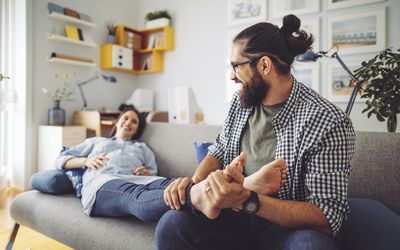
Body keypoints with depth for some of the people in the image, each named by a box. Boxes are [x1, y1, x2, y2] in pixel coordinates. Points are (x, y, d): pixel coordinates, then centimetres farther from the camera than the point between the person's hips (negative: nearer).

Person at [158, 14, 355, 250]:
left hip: (290, 225, -3)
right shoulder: (242, 100, 0)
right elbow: (219, 151, 11)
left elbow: (328, 218, -19)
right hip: (237, 213, 4)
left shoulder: (328, 123, -19)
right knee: (172, 224, -22)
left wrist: (249, 200, -33)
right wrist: (194, 182, -11)